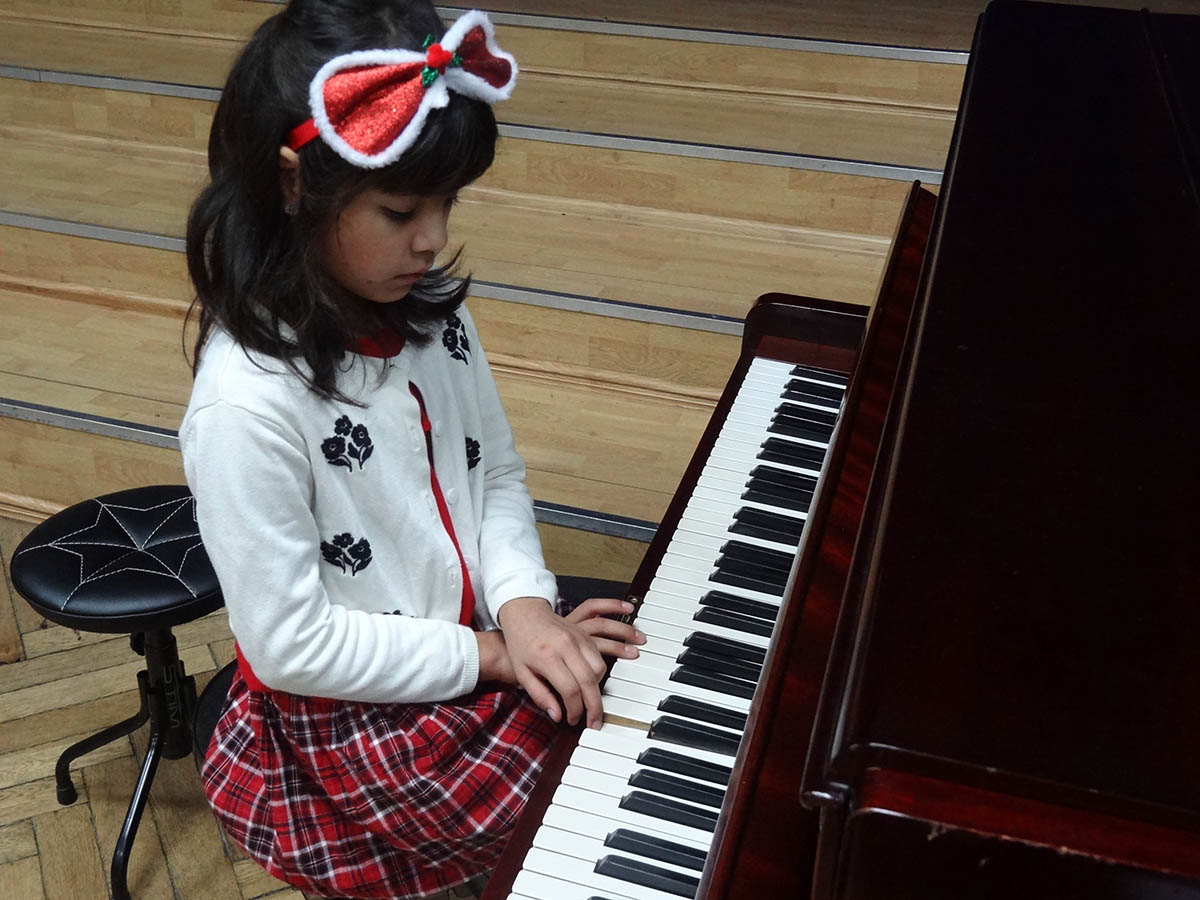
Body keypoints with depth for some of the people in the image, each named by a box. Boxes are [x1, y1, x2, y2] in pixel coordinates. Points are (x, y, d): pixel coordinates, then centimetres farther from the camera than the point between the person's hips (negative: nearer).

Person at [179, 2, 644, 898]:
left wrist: (524, 606, -13)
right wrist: (491, 655, -18)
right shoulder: (247, 405, -27)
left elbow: (498, 472, 3)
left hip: (490, 640, 6)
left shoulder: (428, 314, -6)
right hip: (357, 729, -6)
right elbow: (292, 644, -22)